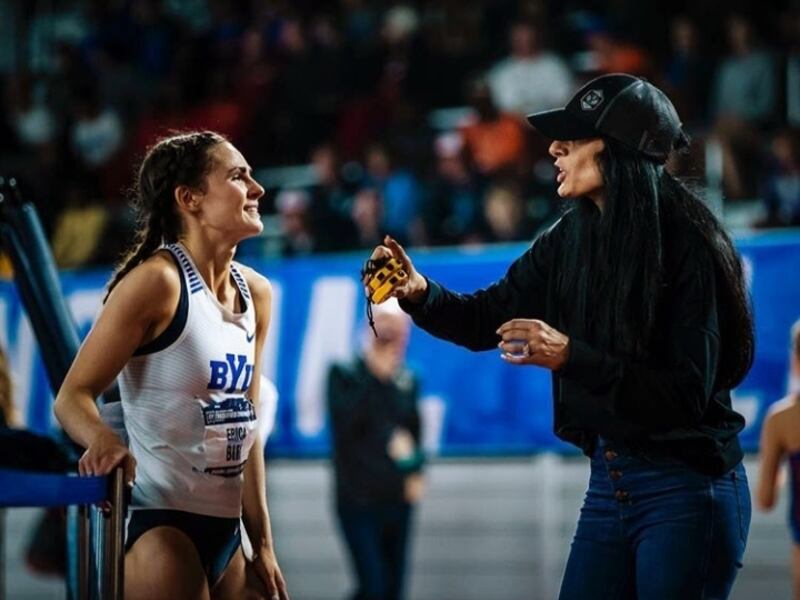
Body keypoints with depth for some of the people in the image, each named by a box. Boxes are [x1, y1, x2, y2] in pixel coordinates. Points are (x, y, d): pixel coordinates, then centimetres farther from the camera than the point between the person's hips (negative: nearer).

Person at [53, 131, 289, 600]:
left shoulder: (257, 293, 9)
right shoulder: (159, 281, -12)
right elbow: (73, 394, -14)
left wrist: (263, 542, 14)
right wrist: (104, 439, -36)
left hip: (224, 527, 7)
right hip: (155, 522, -7)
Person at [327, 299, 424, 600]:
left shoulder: (408, 380, 9)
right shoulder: (344, 375, -4)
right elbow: (347, 423, -18)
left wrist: (416, 471, 4)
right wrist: (375, 378, -18)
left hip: (398, 500, 5)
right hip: (358, 500, -4)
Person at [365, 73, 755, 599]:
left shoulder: (687, 246, -16)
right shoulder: (572, 238, 4)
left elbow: (688, 393, -21)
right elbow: (486, 320, 11)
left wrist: (571, 357, -27)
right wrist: (420, 293, -8)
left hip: (686, 493, -7)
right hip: (608, 485, 7)